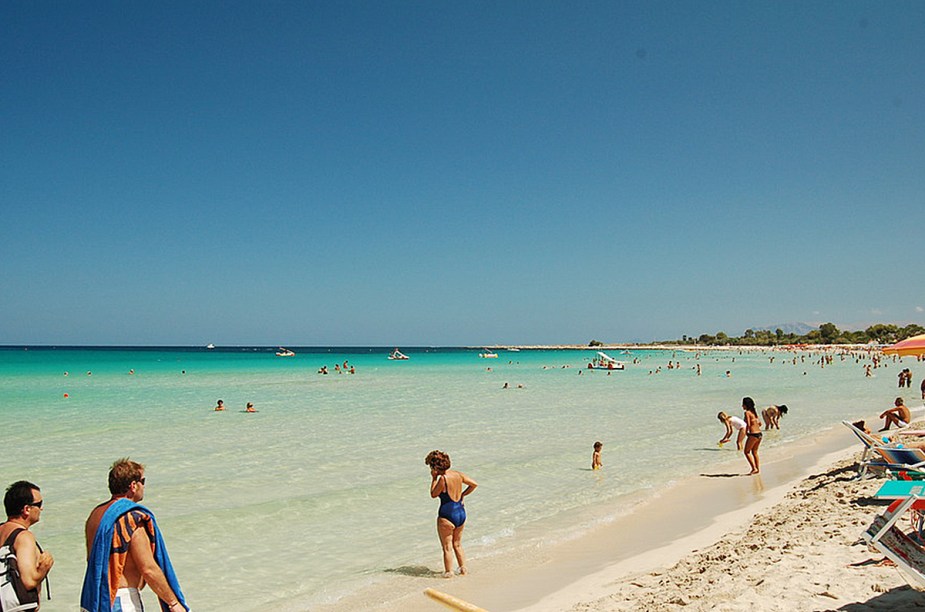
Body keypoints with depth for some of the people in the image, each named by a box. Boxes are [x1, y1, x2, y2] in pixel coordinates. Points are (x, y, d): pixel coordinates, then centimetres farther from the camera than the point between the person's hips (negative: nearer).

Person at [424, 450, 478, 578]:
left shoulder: (443, 478, -21)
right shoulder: (458, 474, -1)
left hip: (447, 516, -7)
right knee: (457, 545, 22)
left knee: (447, 547, 9)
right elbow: (474, 484, 7)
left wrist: (434, 478, -4)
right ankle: (463, 569, 26)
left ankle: (449, 572, 15)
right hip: (461, 513, 7)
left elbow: (433, 494, -7)